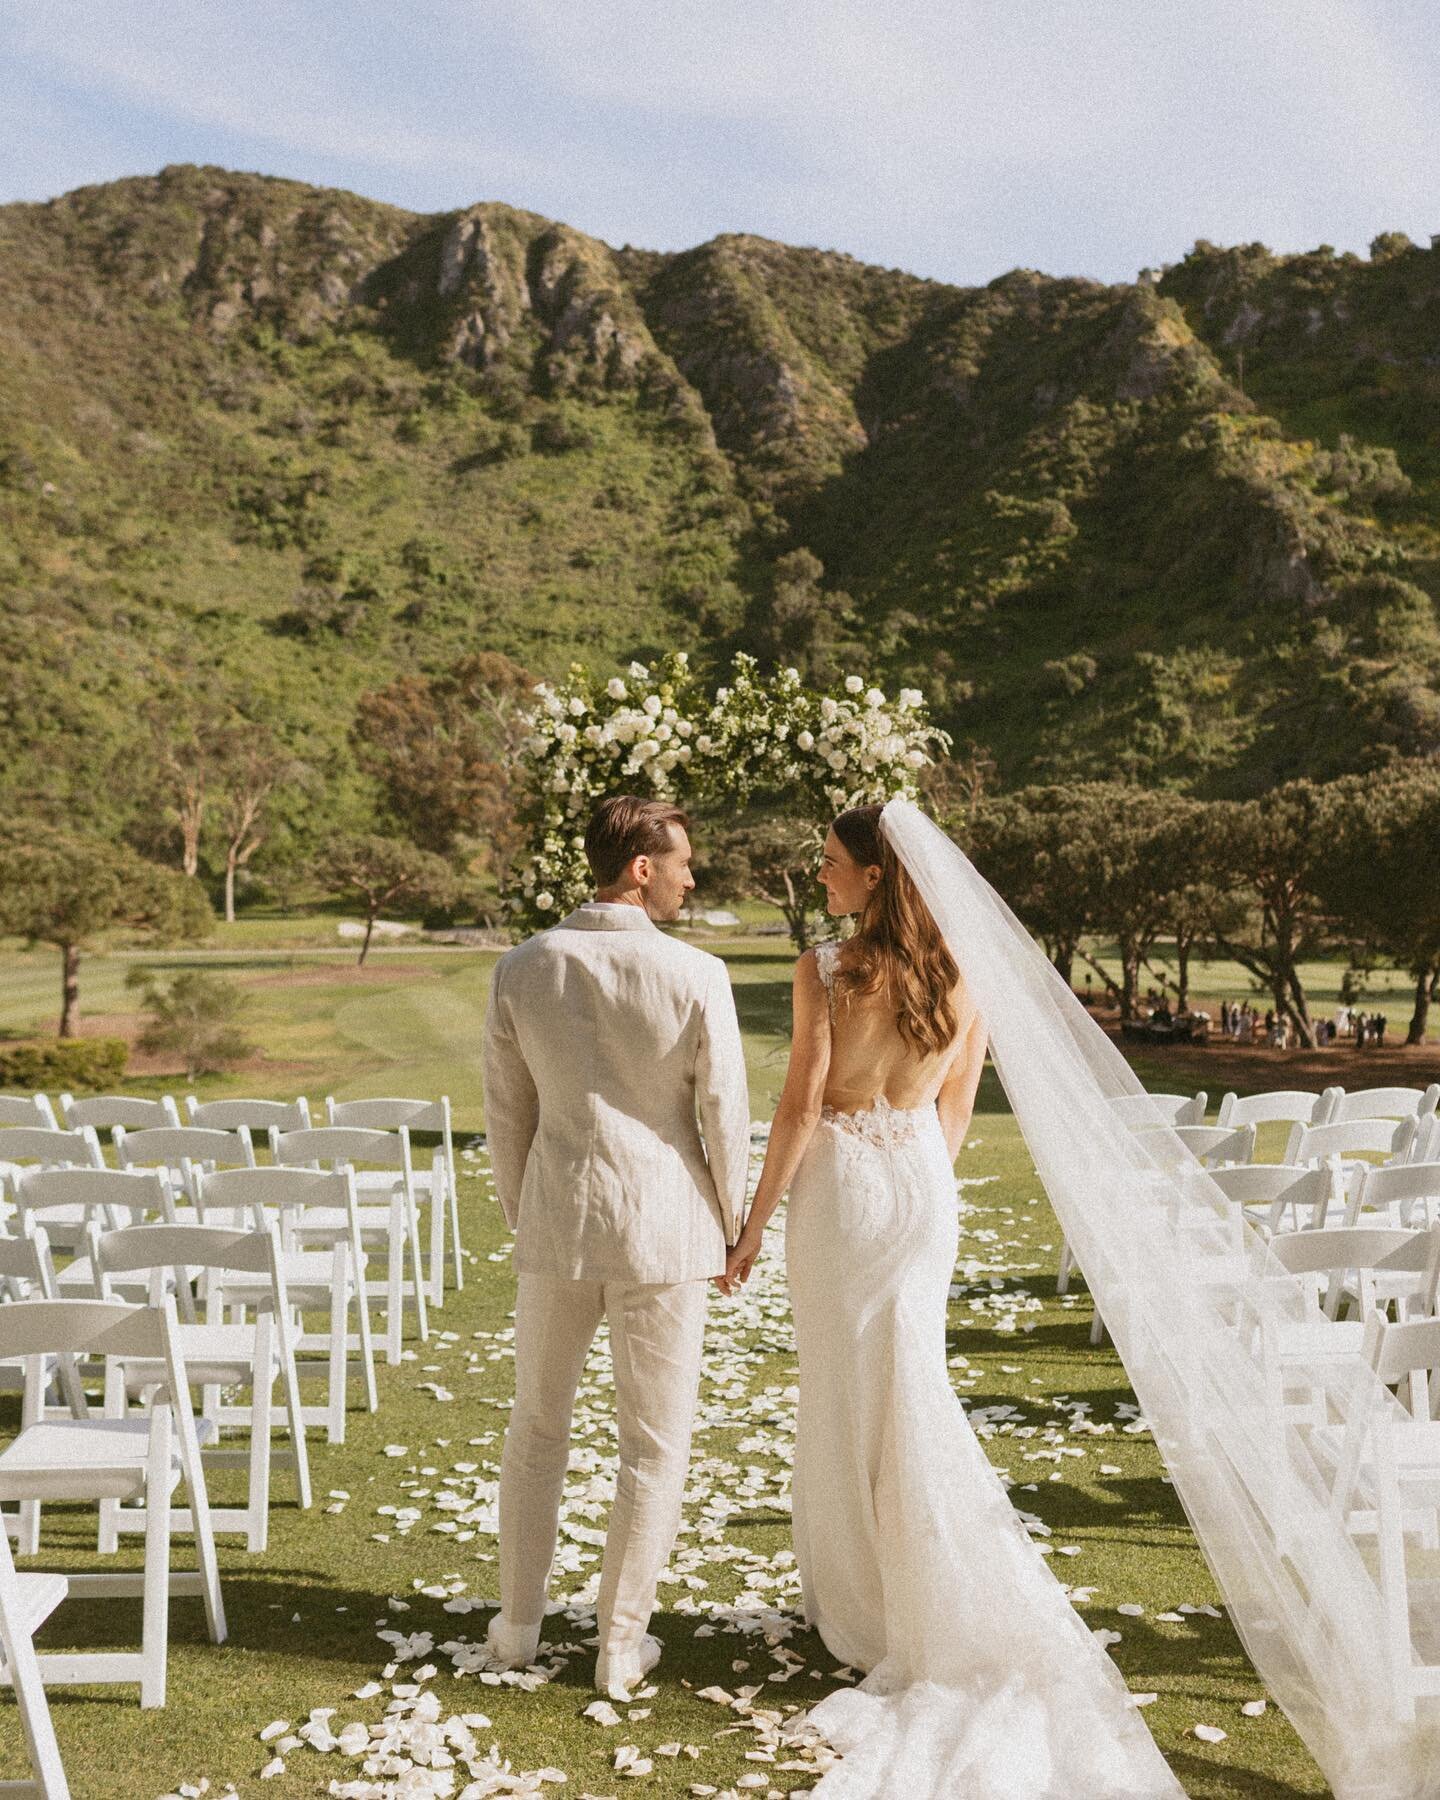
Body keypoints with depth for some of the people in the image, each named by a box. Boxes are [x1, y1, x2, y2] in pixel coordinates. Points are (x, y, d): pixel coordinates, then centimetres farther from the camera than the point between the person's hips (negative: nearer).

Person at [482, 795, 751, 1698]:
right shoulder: (695, 976, -14)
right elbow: (725, 1114, -7)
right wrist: (730, 1226, 8)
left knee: (538, 1422, 21)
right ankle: (622, 1643, 22)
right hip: (664, 1227, -3)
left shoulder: (524, 969, -4)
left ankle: (520, 1622, 33)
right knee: (655, 1444, 12)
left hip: (558, 1218, 3)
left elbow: (507, 1110, 4)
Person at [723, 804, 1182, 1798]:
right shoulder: (962, 978, 0)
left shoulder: (827, 969, -16)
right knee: (911, 1390, 16)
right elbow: (955, 1113, 7)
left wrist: (755, 1224, -7)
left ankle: (858, 1606, 22)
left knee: (842, 1393, 10)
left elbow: (801, 1105, -16)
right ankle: (923, 1604, 22)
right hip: (924, 1189, 5)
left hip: (840, 1187, -4)